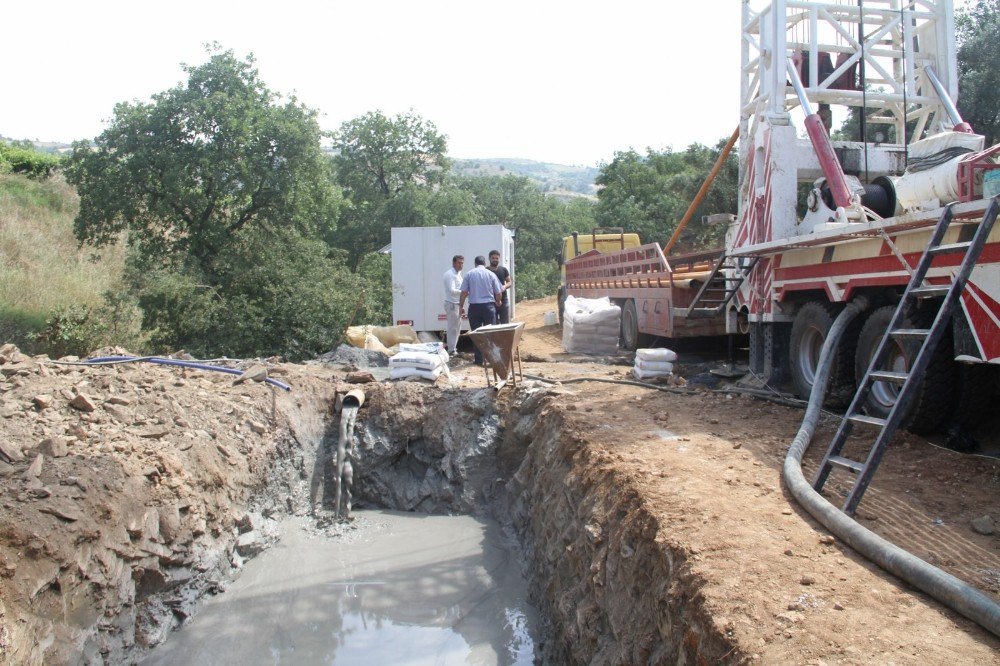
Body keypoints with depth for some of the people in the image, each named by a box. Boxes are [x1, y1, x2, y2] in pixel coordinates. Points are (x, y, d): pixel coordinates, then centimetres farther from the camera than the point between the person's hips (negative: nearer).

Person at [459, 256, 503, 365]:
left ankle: (479, 360, 8)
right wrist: (498, 302, 22)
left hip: (474, 307, 0)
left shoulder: (469, 274, 1)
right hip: (489, 306, 0)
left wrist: (461, 305, 11)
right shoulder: (491, 274, 1)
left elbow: (464, 292, -1)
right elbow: (498, 293, 3)